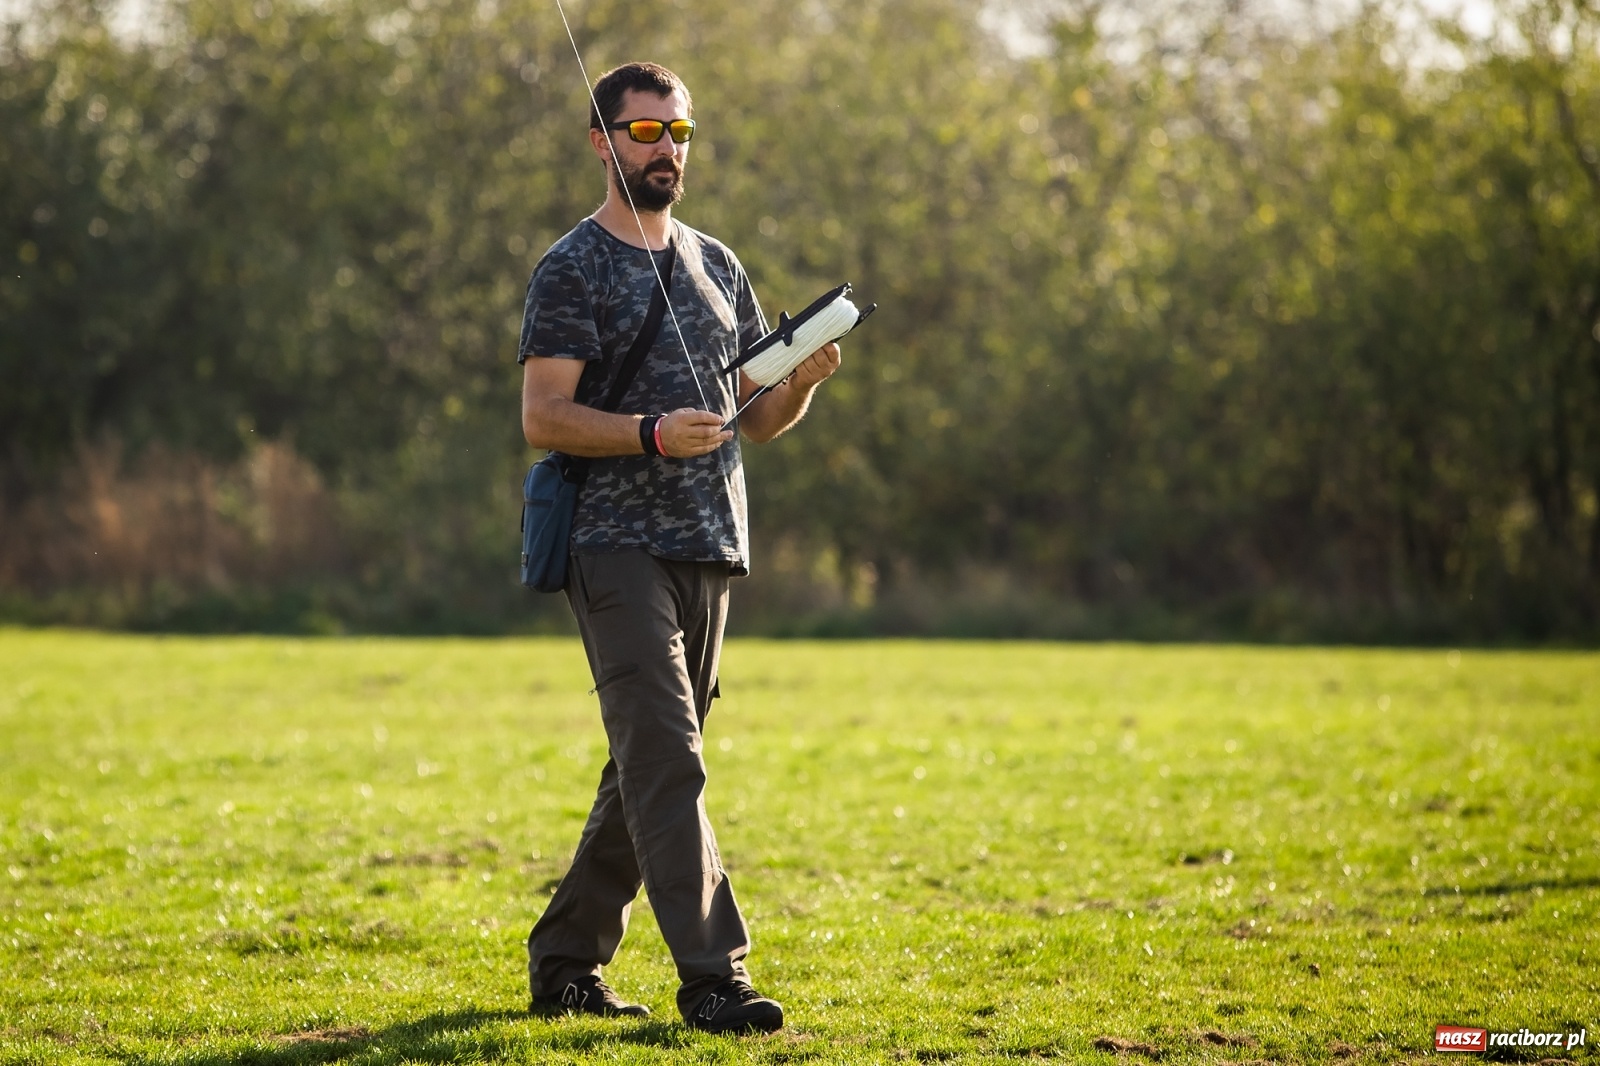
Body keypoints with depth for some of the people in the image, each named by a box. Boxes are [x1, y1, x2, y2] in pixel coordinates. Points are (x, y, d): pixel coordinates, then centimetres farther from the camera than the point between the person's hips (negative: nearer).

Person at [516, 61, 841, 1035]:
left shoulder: (717, 266, 17)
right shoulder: (573, 270, -4)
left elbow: (758, 418, 18)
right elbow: (543, 416, -10)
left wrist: (803, 381, -3)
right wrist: (654, 434, -23)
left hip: (711, 552, 7)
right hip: (619, 546, -7)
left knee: (648, 769, 10)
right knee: (668, 761, -14)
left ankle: (565, 962, 19)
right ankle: (713, 976, -18)